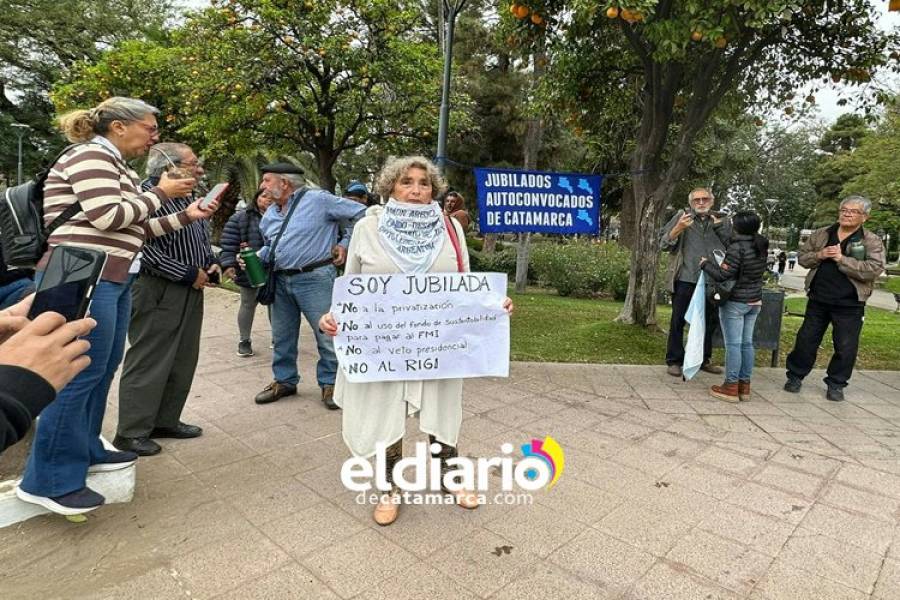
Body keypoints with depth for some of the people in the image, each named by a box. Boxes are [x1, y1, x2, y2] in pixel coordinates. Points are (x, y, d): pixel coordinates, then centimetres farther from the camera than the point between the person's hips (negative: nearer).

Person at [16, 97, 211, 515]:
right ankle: (48, 479, 4)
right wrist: (160, 194, -9)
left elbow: (135, 230, 17)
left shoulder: (118, 168, 20)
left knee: (103, 370, 14)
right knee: (81, 373, -7)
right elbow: (107, 217, -20)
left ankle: (85, 451, 28)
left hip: (109, 280, 10)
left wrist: (185, 216, 13)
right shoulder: (90, 155, -9)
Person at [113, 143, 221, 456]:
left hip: (191, 292, 9)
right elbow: (146, 251, -22)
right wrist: (189, 274, -17)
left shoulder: (191, 198, 14)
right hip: (157, 292, -9)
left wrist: (211, 263, 5)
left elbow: (203, 240, 25)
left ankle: (166, 421, 27)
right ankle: (131, 432, 12)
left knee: (183, 362, 14)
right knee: (148, 364, -1)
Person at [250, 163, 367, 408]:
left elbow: (360, 213, -6)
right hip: (280, 281, 7)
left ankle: (329, 383, 15)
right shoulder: (270, 213, 15)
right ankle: (284, 381, 30)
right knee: (282, 336, 14)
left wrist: (345, 243, -5)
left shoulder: (318, 200, -8)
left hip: (314, 278, -7)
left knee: (327, 334, -1)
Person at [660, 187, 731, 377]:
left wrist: (719, 226, -7)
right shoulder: (682, 216, 0)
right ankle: (674, 360, 12)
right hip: (685, 280, -3)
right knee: (678, 321, 2)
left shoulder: (722, 221, 9)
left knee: (709, 322, 13)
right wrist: (678, 229, -20)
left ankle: (703, 359, 28)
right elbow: (664, 244, -4)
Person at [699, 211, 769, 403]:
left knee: (733, 344, -3)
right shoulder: (761, 246, 6)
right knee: (747, 343, 11)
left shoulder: (737, 247, -18)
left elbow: (723, 275, -19)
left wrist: (706, 264, -2)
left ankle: (731, 387, 1)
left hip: (735, 302, -7)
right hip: (755, 301, 8)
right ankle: (744, 385, 17)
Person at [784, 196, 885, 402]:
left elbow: (874, 269, -17)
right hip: (818, 300, 2)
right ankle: (795, 376, 23)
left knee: (846, 347, 5)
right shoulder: (821, 234, 6)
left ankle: (836, 384, 21)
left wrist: (842, 259, -22)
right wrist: (819, 255, -12)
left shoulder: (872, 242, -4)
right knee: (806, 340, 9)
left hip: (849, 305, -2)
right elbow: (802, 257, 8)